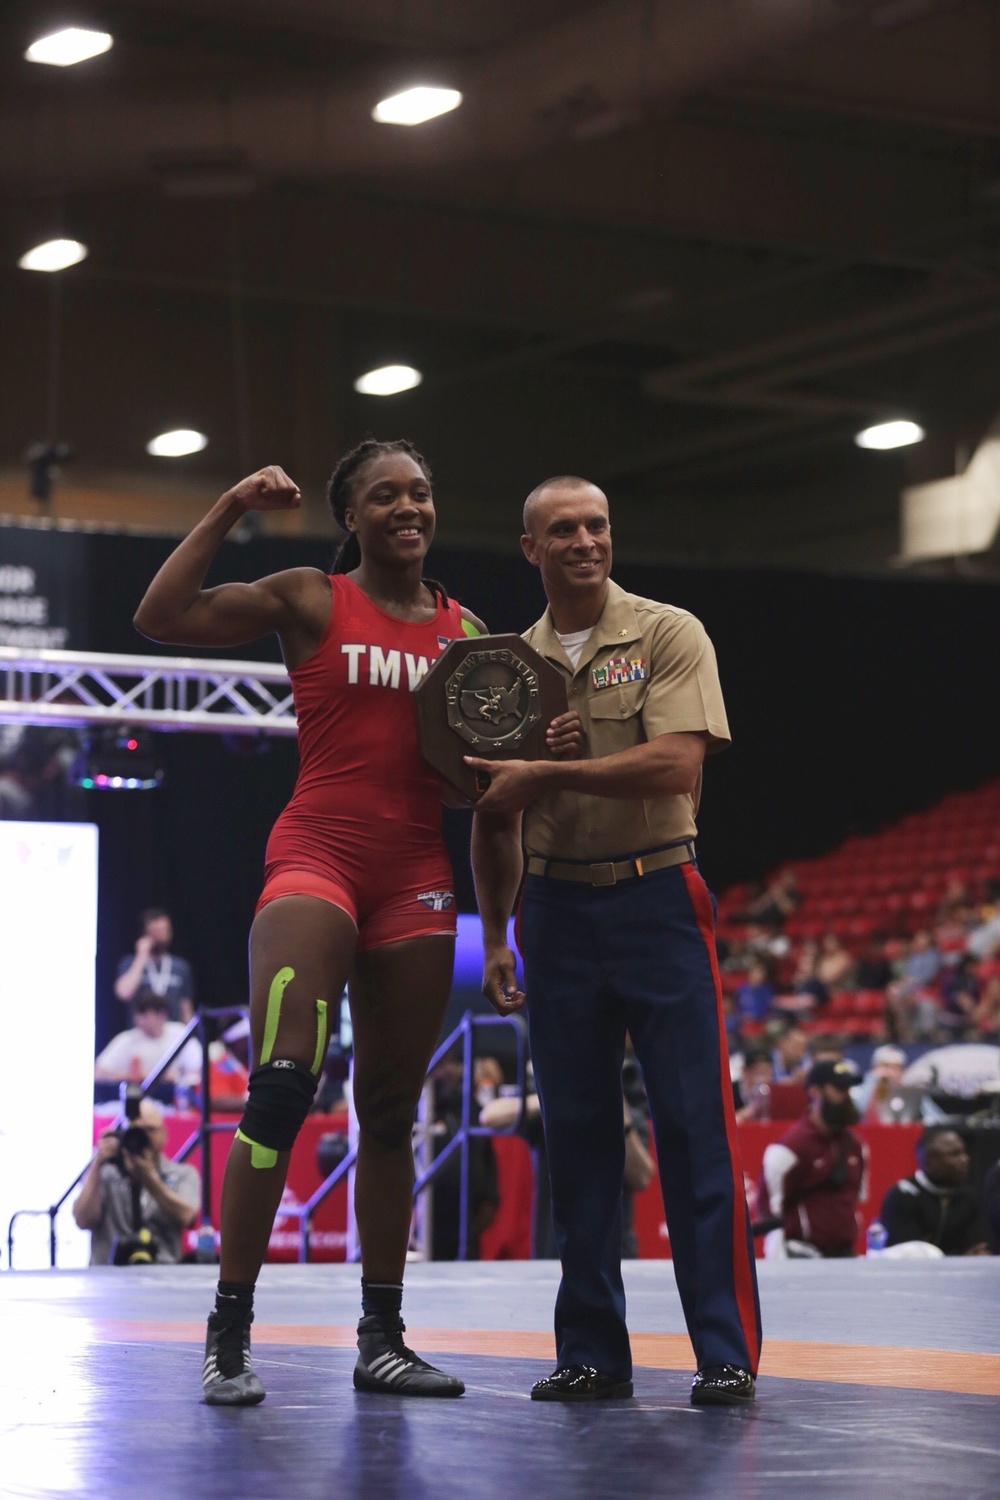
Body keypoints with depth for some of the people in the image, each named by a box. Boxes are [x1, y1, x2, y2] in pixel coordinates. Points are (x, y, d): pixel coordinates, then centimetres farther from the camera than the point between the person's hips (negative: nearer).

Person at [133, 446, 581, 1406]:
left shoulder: (464, 631, 14)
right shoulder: (311, 601, 3)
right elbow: (161, 616, -7)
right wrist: (230, 510, -8)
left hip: (416, 878, 5)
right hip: (316, 858, -5)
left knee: (391, 1111, 8)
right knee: (282, 1083, -20)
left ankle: (382, 1338, 16)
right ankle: (228, 1333, -14)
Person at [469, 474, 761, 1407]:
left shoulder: (668, 636, -2)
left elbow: (674, 765, -17)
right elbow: (494, 821, 17)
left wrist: (545, 774, -17)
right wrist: (494, 936, 13)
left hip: (658, 901, -4)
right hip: (557, 910, 4)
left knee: (695, 1124, -7)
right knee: (576, 1130, 4)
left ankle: (727, 1353, -4)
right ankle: (592, 1354, 9)